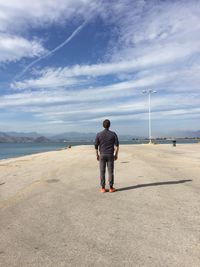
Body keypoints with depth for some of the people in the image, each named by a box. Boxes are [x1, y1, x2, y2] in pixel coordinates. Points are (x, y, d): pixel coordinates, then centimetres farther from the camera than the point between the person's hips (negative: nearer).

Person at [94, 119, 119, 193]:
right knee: (110, 171, 6)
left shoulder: (99, 134, -3)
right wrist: (116, 155, 5)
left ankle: (103, 188, 9)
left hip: (102, 155, 0)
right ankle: (111, 188, 10)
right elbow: (117, 146, -5)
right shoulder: (113, 134, -3)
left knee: (102, 172, 6)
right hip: (110, 155, 0)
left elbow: (96, 146, -1)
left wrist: (97, 155, 10)